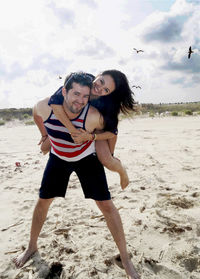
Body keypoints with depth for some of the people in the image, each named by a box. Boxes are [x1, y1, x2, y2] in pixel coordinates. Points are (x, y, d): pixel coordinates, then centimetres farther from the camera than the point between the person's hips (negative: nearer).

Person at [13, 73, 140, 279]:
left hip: (87, 158, -2)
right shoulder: (45, 107, -26)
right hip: (58, 157, 3)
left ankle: (125, 259, 9)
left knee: (105, 204, -9)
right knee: (43, 200, 9)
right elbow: (36, 114, 1)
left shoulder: (94, 116, -34)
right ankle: (32, 247, 35)